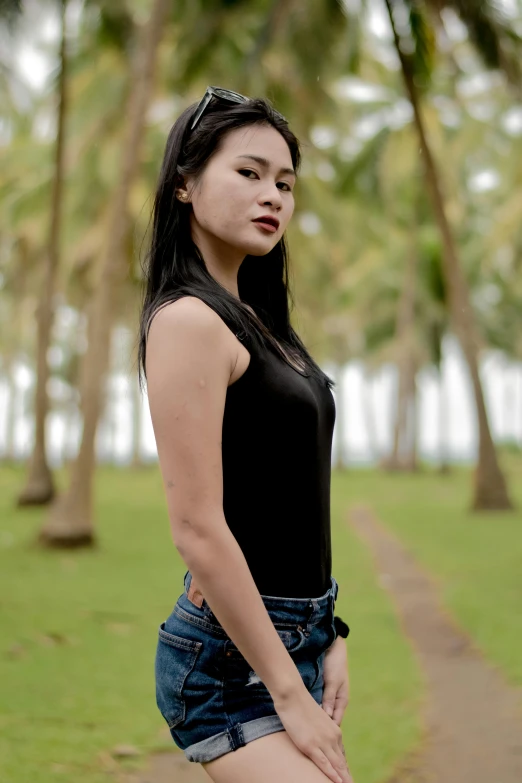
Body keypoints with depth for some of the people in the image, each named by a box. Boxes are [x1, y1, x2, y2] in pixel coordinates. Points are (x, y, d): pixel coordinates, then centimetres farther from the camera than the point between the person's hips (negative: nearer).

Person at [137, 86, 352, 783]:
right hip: (234, 656, -9)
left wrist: (327, 636, 11)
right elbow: (199, 529, -20)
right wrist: (288, 692, -17)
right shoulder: (189, 318, -15)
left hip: (293, 638, 9)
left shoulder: (257, 320, 13)